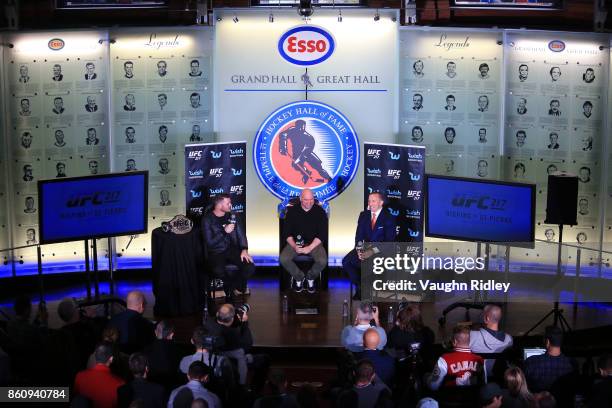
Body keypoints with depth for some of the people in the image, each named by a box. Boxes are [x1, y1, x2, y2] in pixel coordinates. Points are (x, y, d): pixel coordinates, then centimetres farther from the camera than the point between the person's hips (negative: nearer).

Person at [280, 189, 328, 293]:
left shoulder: (320, 212, -4)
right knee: (283, 259, -25)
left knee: (322, 261, -30)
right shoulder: (292, 211, -1)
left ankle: (310, 277, 5)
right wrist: (294, 246, -19)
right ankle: (299, 277, 4)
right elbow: (287, 232, -1)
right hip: (296, 242, 1)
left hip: (314, 243, -1)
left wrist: (310, 247, -20)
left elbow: (322, 233, -8)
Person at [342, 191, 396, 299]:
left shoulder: (389, 218, -6)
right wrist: (359, 249, -15)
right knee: (346, 261, -17)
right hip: (365, 247, 5)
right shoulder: (363, 215, 10)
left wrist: (372, 251, -25)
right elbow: (359, 235, 6)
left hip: (380, 250, -5)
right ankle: (359, 287, -1)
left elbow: (389, 241, -13)